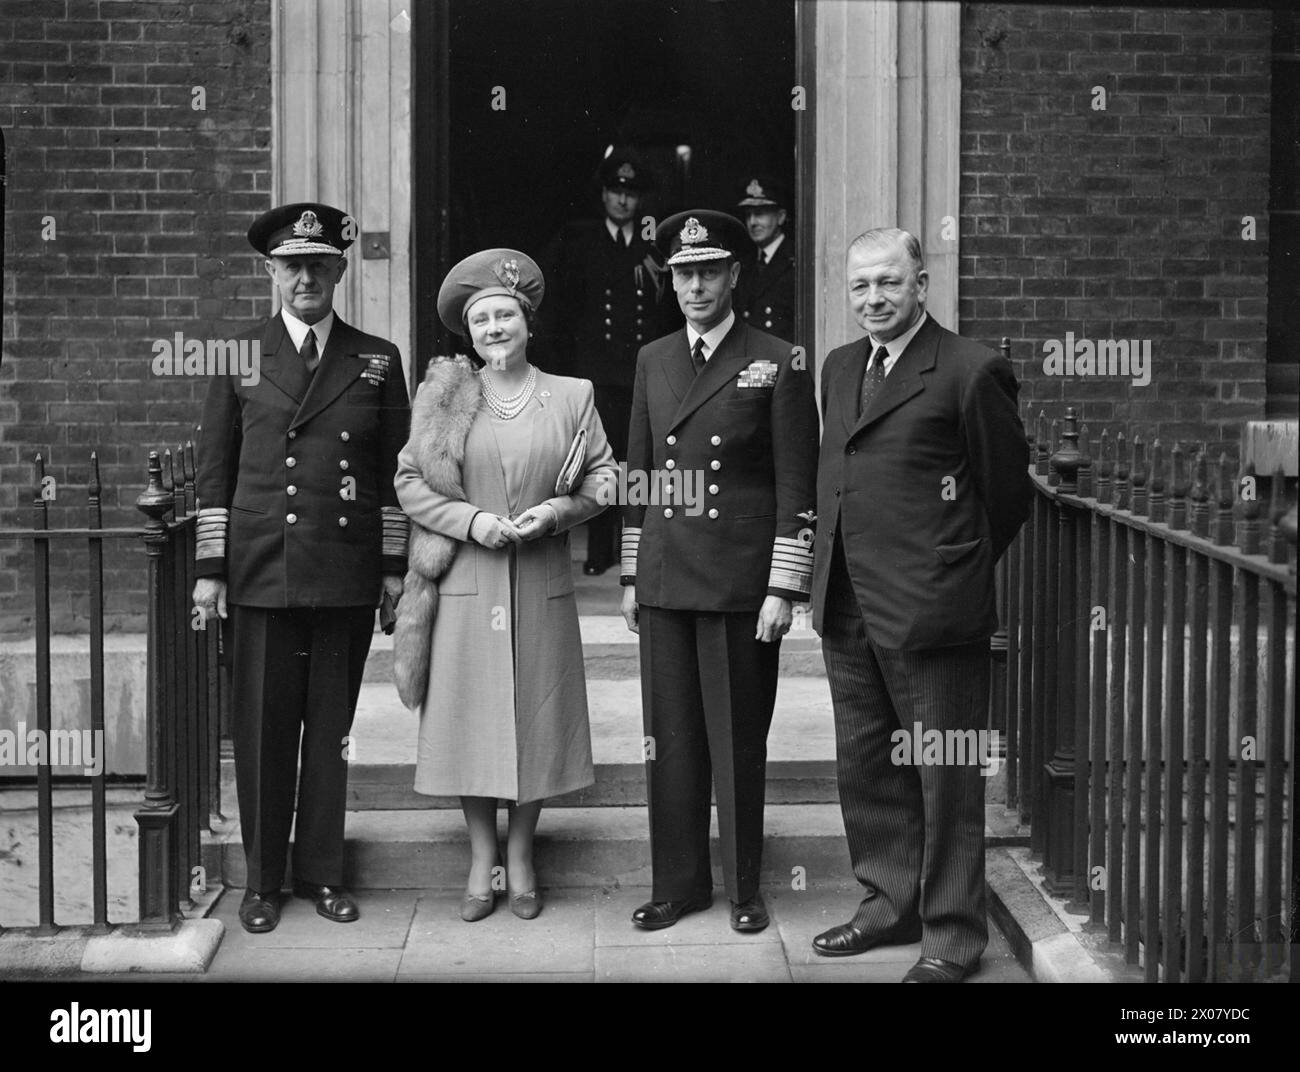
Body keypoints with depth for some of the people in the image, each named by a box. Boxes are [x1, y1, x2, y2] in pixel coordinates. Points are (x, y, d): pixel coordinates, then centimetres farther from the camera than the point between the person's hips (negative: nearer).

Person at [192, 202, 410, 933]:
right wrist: (210, 568, 2)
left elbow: (394, 470, 8)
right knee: (263, 729, 3)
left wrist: (395, 564, 3)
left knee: (332, 728, 7)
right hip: (262, 572, 0)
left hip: (348, 573, 1)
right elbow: (215, 470, 7)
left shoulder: (378, 361, 8)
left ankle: (323, 872, 19)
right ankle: (263, 880, 15)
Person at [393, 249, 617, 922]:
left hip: (542, 588, 1)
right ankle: (481, 862, 17)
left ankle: (520, 856, 21)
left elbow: (604, 477, 8)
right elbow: (409, 482, 2)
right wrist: (469, 520, -11)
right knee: (472, 717, 3)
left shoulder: (572, 395, 5)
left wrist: (557, 510, -10)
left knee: (536, 716, 5)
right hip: (465, 582, -1)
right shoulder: (445, 396, 2)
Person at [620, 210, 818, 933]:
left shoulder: (778, 365, -3)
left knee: (739, 740, 3)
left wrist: (784, 590, -9)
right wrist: (632, 577, 12)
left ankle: (745, 887, 16)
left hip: (741, 584, -4)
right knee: (671, 737, 8)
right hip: (665, 581, 4)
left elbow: (797, 487, -5)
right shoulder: (653, 361, 12)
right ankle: (680, 883, 19)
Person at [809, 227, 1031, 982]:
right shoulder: (840, 368, 13)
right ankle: (891, 904, 32)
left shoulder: (971, 372, -10)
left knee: (946, 780, 3)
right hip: (848, 610, 8)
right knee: (865, 769, 17)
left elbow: (1007, 491, -3)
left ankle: (953, 936, 14)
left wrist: (956, 571, 6)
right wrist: (834, 575, 16)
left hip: (931, 610, -7)